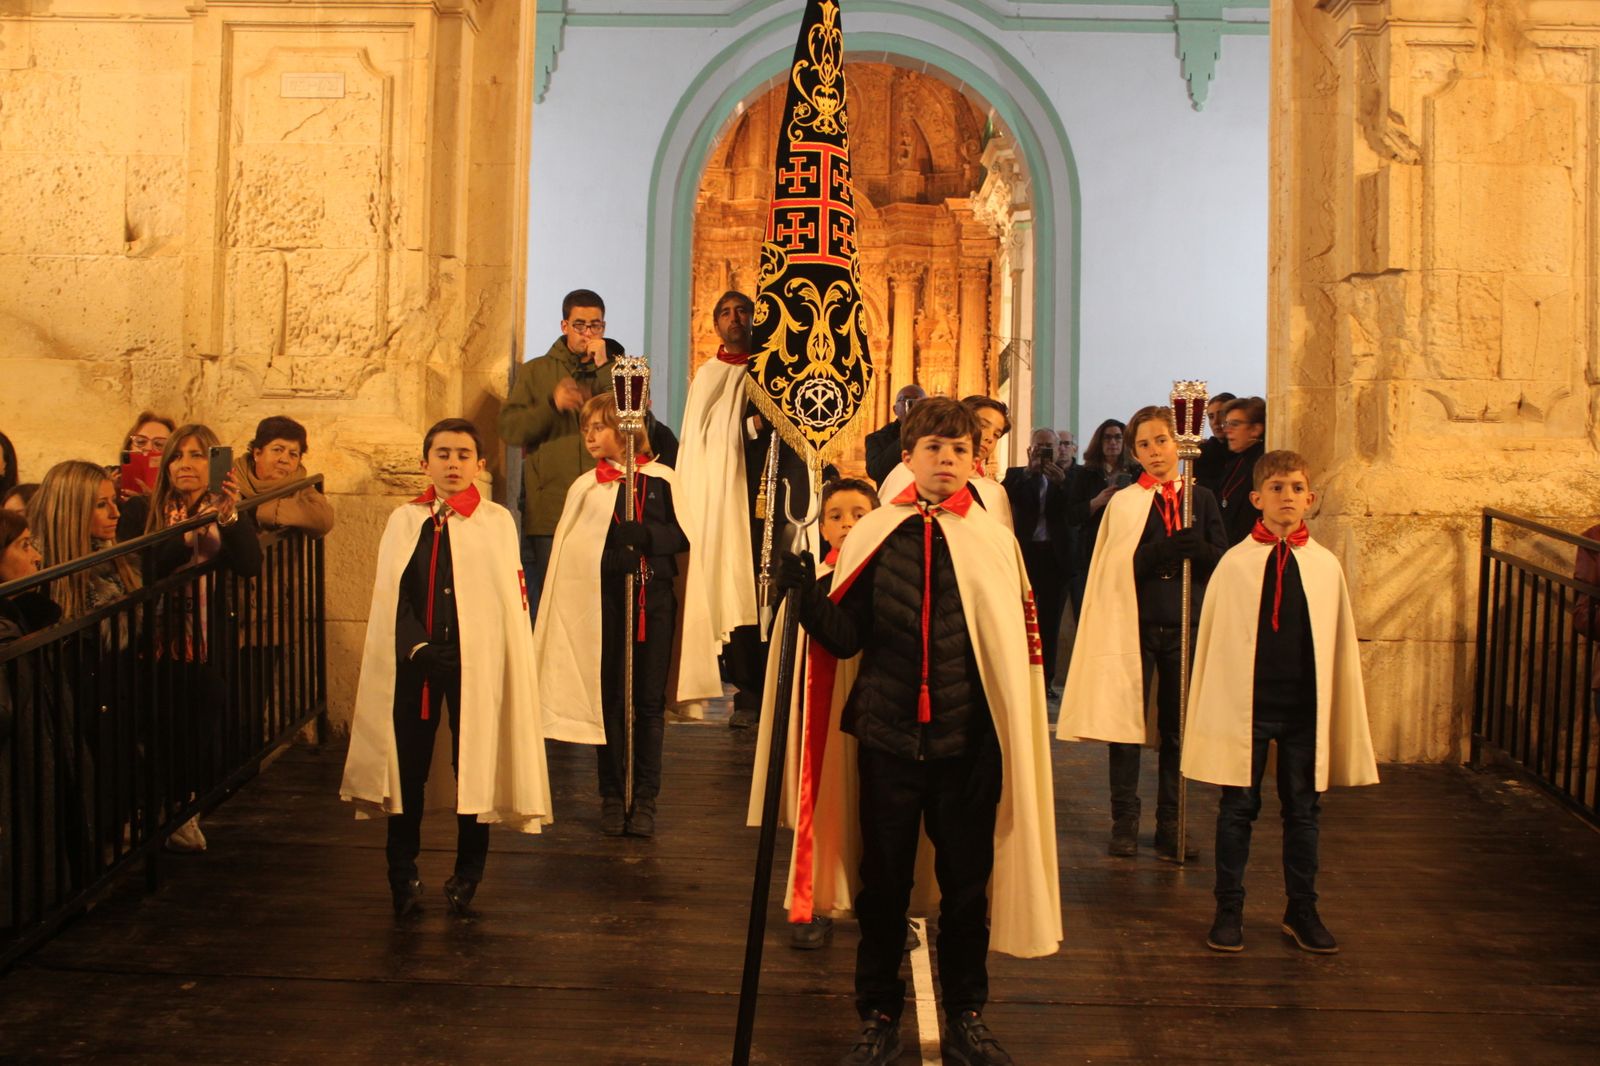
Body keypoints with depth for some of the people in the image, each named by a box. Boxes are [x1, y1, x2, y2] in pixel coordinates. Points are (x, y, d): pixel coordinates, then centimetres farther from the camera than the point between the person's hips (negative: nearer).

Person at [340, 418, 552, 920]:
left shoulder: (498, 522, 2)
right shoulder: (404, 521, 8)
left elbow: (511, 601, 0)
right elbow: (390, 595, 4)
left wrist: (471, 650, -9)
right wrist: (417, 647, -9)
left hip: (477, 662, -2)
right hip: (412, 662, 2)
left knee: (475, 768, 3)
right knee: (407, 767, 6)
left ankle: (466, 880, 19)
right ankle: (403, 879, 21)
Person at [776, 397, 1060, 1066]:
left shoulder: (995, 541, 1)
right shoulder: (872, 535, 0)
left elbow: (1019, 646, 1)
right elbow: (844, 637, -5)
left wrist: (1017, 735, -3)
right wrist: (804, 592, -22)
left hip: (968, 742, 0)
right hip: (887, 736, 0)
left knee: (966, 884, 12)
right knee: (883, 885, 11)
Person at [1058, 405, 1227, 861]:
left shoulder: (1202, 499, 8)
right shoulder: (1123, 503, 3)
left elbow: (1222, 560, 1)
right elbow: (1118, 566, -9)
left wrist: (1195, 547, -20)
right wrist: (1164, 550, -24)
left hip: (1185, 626, 2)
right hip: (1135, 624, -2)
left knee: (1178, 729, 7)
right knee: (1126, 722, 2)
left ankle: (1170, 825, 17)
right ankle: (1124, 821, 13)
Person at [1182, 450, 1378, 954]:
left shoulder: (1325, 565, 2)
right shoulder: (1235, 563, -3)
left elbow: (1341, 645, 8)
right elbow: (1212, 641, 2)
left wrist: (1343, 716, 7)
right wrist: (1210, 711, 2)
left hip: (1305, 707, 2)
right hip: (1245, 704, -2)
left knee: (1303, 810, 12)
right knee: (1238, 808, 7)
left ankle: (1302, 911, 26)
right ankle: (1229, 909, 20)